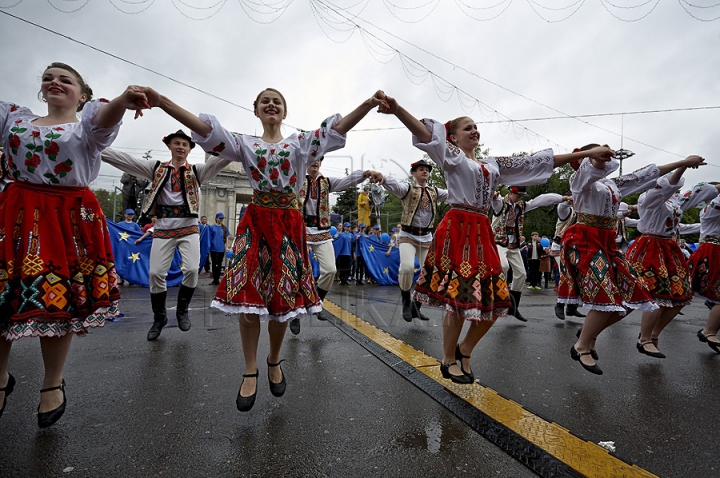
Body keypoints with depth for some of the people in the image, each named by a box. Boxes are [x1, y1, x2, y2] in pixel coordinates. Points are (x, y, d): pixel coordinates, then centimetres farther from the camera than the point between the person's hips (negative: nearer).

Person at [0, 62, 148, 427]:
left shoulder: (88, 124, 3)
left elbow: (103, 118, -20)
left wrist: (122, 101, -42)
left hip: (70, 219, -3)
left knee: (58, 301, 0)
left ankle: (52, 384, 20)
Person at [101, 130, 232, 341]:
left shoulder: (197, 170, 7)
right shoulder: (157, 168, 12)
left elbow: (220, 159, -7)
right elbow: (124, 159, 6)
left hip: (189, 227, -1)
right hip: (163, 227, 2)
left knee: (192, 269, -16)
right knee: (156, 273, -2)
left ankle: (183, 310, 11)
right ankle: (159, 317, 20)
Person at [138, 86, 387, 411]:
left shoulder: (301, 143, 11)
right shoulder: (245, 144, 12)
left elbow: (338, 128, -2)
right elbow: (205, 129, -2)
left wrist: (368, 104, -17)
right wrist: (161, 101, -15)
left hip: (289, 224, 0)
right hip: (255, 223, 0)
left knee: (283, 299, 3)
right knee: (249, 298, -3)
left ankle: (274, 361, 27)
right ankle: (250, 372, 15)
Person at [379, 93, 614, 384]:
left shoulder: (492, 164, 21)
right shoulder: (451, 156, 3)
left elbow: (535, 163, 22)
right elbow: (426, 134, -15)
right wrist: (396, 109, -32)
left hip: (482, 233, 7)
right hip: (456, 230, -7)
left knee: (494, 300, 5)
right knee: (459, 299, -6)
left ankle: (464, 351, 27)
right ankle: (449, 361, 17)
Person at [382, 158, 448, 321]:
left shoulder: (434, 191, 12)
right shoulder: (407, 188, -3)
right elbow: (393, 184, -22)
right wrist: (382, 177, -43)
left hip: (426, 237, 5)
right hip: (408, 236, -5)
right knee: (407, 268, -25)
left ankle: (416, 307, 21)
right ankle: (406, 302, 1)